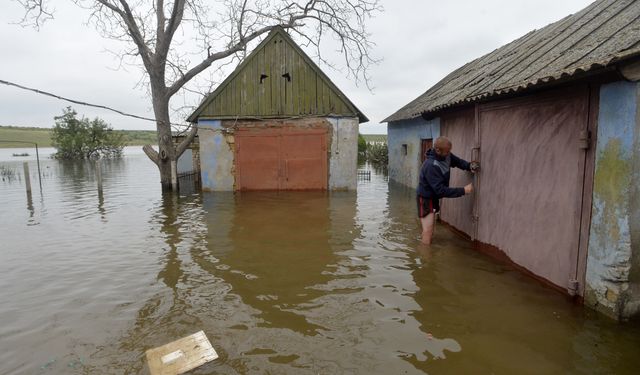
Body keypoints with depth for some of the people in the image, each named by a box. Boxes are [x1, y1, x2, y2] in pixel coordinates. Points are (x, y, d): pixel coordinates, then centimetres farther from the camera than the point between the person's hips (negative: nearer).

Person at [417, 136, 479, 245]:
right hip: (426, 199, -9)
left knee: (430, 228, 19)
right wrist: (463, 191, -31)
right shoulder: (431, 166, -33)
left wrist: (469, 166, -8)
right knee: (428, 230, -9)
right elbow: (441, 190, -33)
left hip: (434, 197, 9)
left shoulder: (446, 156, -9)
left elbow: (458, 161, 12)